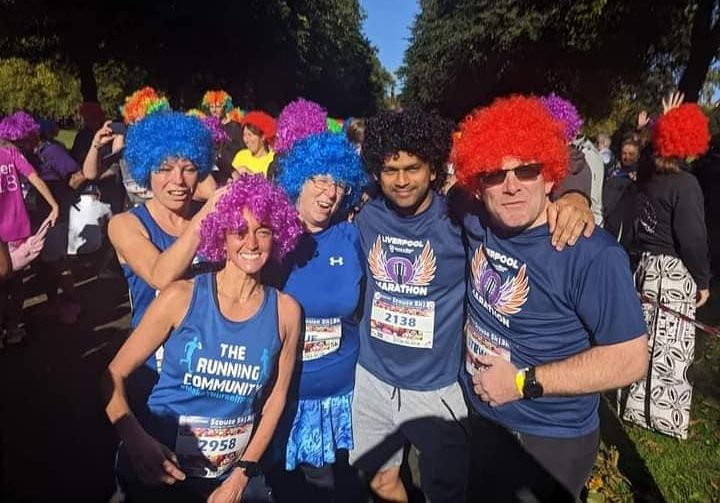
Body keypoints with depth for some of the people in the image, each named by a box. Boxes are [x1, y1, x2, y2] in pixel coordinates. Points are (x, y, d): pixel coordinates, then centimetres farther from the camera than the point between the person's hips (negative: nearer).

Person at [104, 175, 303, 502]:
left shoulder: (286, 311, -8)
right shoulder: (181, 297, -14)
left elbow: (276, 399, -2)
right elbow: (114, 375, -8)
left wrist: (241, 476, -4)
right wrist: (137, 442, -21)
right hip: (161, 471, -2)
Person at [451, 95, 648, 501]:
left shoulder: (592, 255, -25)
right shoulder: (477, 222, -8)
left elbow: (631, 359, -23)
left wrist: (524, 382, -23)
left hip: (550, 442, -5)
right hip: (481, 417, 6)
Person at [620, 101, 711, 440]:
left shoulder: (647, 179, 4)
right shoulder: (686, 184, -15)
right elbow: (693, 239, -16)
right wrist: (703, 280, -5)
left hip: (646, 267, 7)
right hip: (673, 274, -7)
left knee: (646, 340, 16)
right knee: (670, 348, 3)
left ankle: (638, 405, 28)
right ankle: (665, 416, 14)